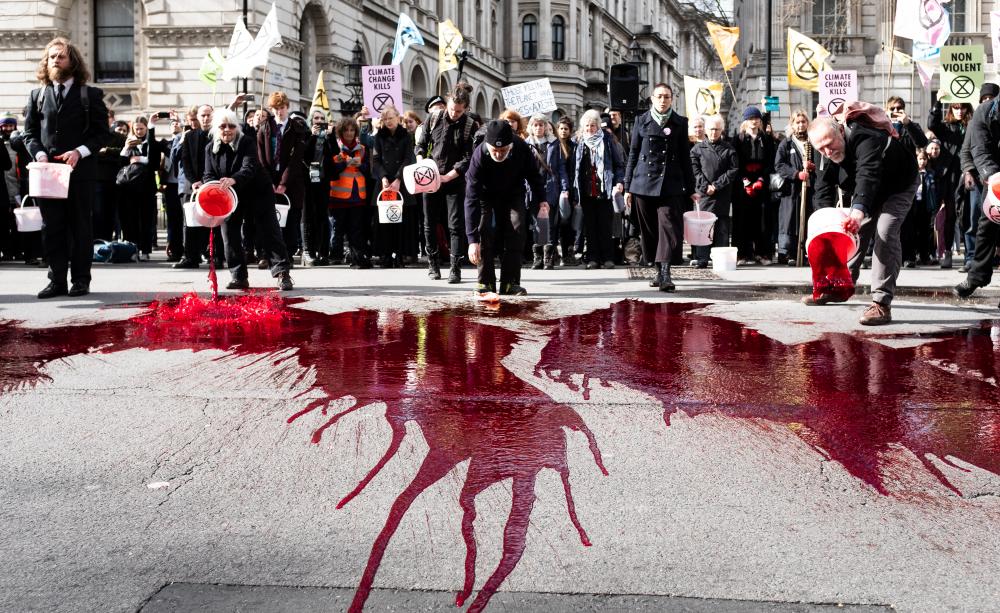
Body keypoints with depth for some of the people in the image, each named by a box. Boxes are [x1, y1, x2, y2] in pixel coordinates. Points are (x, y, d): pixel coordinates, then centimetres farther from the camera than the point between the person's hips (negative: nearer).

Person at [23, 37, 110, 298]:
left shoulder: (91, 95, 6)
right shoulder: (37, 96, 14)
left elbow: (101, 133, 1)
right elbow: (29, 133, 12)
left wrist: (79, 152, -14)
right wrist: (39, 154, -7)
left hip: (80, 170, -2)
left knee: (80, 226, 2)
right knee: (52, 227, 3)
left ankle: (80, 280, 8)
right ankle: (57, 280, 8)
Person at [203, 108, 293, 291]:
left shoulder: (247, 142, -17)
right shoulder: (210, 148, -2)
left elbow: (249, 167, -32)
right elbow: (209, 174, -6)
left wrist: (233, 180, -52)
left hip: (258, 193, -4)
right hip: (230, 197, 4)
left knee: (269, 233, -8)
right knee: (230, 235, 2)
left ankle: (282, 273, -8)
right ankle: (238, 277, 10)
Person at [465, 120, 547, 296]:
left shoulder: (521, 148, -31)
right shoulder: (479, 156, -37)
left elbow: (533, 174, -6)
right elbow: (471, 199, -39)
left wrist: (541, 199, -8)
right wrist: (472, 240, -44)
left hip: (513, 194, 2)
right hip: (486, 195, -2)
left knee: (516, 231, -12)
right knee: (484, 231, -20)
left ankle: (510, 283, -6)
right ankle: (486, 282, -9)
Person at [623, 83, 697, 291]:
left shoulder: (680, 123, 8)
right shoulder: (642, 121, 9)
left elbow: (685, 157, 10)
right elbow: (633, 155, 10)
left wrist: (690, 189, 8)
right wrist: (628, 187, 6)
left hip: (670, 184, -1)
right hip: (644, 182, 2)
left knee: (668, 226, -14)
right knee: (649, 231, 6)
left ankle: (665, 272, -22)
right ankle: (659, 272, 18)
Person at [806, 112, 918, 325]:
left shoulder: (866, 139, -42)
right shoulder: (826, 152, -17)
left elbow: (868, 175, -58)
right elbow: (823, 187, -15)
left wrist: (859, 211, -73)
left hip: (898, 186, -7)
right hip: (866, 193, 8)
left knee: (885, 235, -22)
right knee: (854, 232, 9)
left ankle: (882, 304, -26)